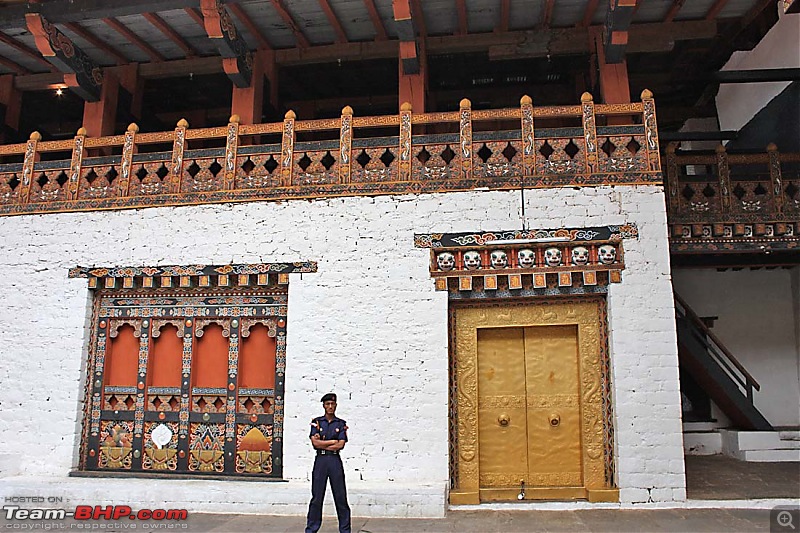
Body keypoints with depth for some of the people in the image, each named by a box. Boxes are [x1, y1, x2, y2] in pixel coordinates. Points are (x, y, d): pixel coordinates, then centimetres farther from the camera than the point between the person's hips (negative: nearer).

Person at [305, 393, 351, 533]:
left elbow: (341, 445, -6)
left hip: (335, 460, 0)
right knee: (317, 496, 3)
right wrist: (333, 441, -6)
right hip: (320, 460, 0)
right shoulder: (317, 422, 6)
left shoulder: (341, 424, 6)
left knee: (340, 496, 3)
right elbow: (314, 442, -7)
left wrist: (322, 444, -6)